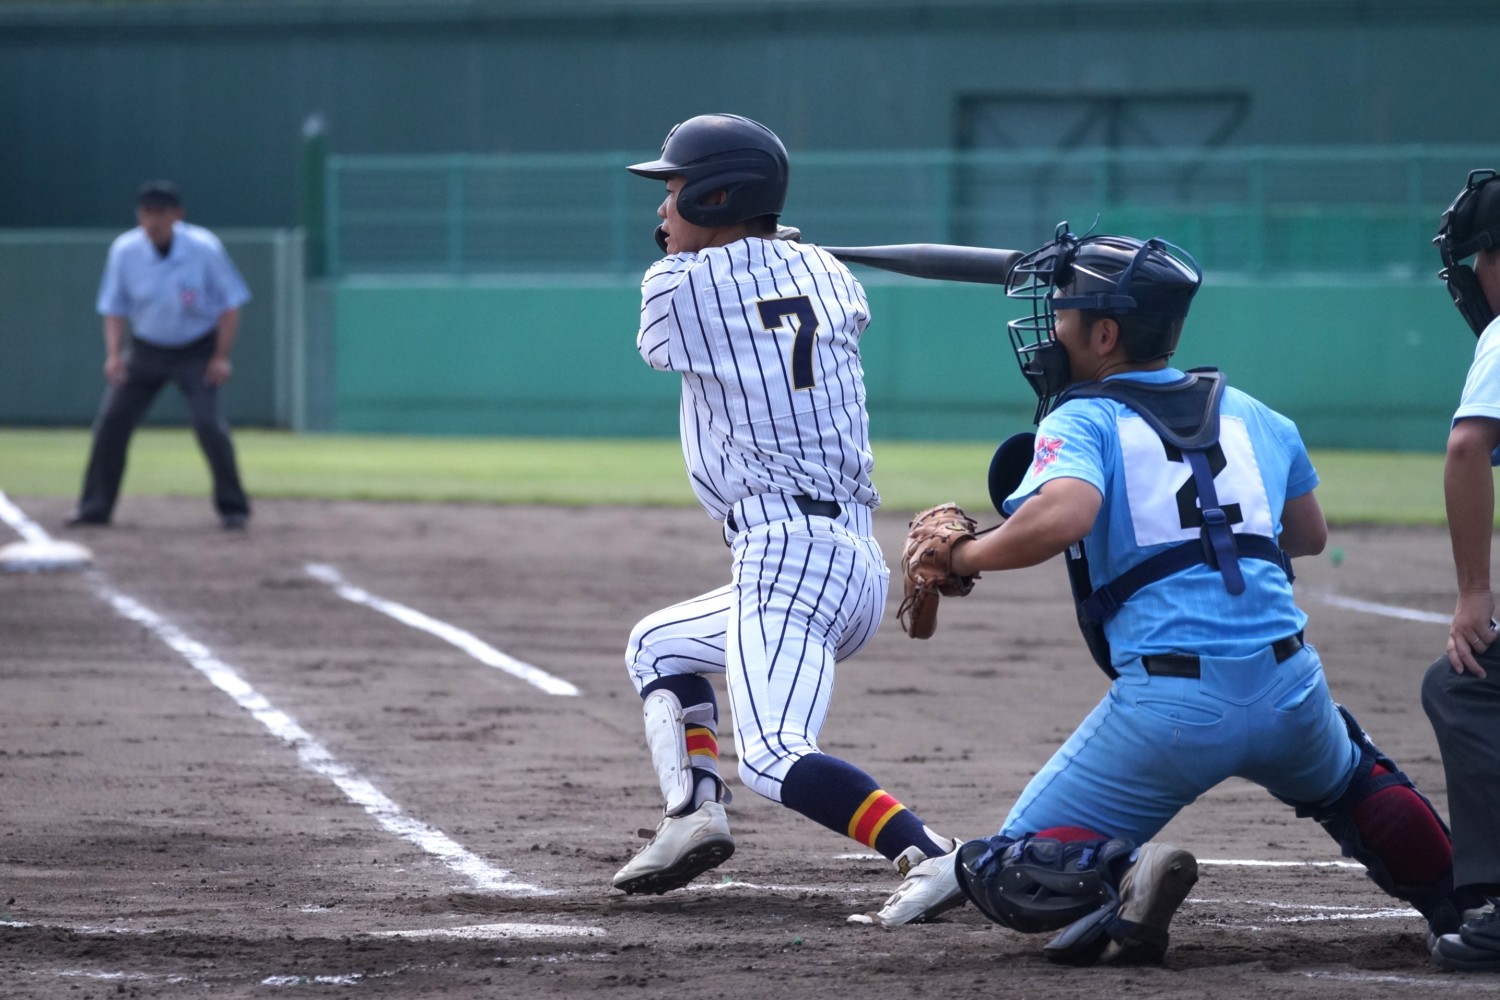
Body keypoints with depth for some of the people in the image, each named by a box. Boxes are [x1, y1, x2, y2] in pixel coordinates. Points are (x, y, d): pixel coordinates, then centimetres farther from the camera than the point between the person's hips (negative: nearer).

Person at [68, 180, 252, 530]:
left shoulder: (204, 248, -17)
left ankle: (232, 506, -2)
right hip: (146, 351, 3)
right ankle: (95, 507, 10)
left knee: (209, 422, -17)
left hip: (197, 351, -3)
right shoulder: (124, 251, -10)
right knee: (110, 422, -3)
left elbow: (230, 303, -8)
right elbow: (114, 307, 2)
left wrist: (221, 357, -14)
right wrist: (114, 353, -12)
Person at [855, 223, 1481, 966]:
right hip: (1290, 688, 5)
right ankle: (1465, 913, 29)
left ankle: (1116, 876, -25)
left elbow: (1062, 515, -21)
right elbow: (1310, 537, 32)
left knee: (1018, 874, 2)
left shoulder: (1083, 420, 0)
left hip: (1169, 704, -5)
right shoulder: (1255, 417, 18)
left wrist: (963, 556, -7)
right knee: (1354, 785, 38)